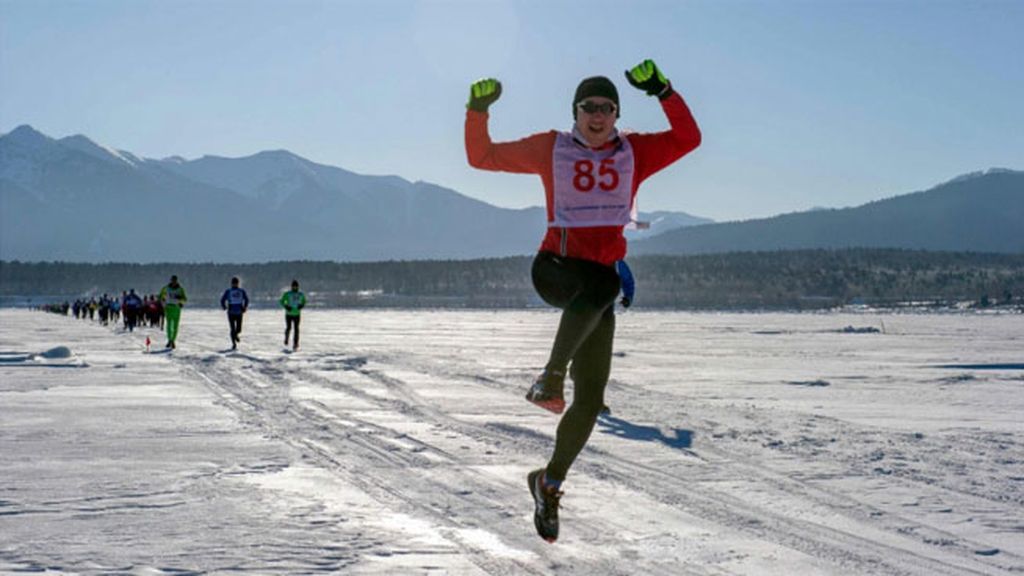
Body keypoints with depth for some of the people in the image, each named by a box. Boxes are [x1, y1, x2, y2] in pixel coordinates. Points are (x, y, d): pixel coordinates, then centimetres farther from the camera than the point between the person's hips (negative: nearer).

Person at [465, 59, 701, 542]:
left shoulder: (635, 152, 9)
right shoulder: (550, 149, 5)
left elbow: (688, 138, -2)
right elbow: (482, 157, 8)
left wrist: (662, 91, -12)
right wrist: (478, 111, -6)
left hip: (600, 281, 3)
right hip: (555, 268, -3)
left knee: (591, 399, -1)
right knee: (603, 283, -40)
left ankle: (550, 482, 16)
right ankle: (551, 377, -35)